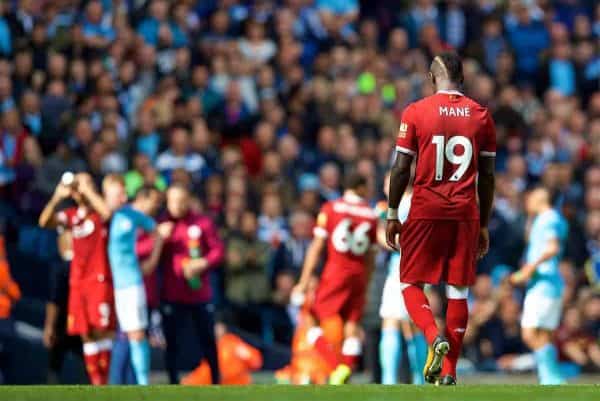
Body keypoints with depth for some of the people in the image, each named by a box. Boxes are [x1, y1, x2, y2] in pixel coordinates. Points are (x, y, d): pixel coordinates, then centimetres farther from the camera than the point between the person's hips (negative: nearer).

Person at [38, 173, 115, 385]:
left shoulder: (99, 213, -2)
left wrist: (87, 189, -16)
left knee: (101, 331, -11)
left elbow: (107, 212, -26)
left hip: (100, 280, -6)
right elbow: (45, 222, 2)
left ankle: (107, 380, -9)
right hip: (78, 282, 6)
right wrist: (57, 197, -11)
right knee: (86, 334, 3)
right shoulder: (72, 215, 13)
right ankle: (96, 383, 5)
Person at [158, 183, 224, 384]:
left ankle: (216, 382, 19)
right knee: (172, 341, -2)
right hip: (172, 296, -1)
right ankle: (174, 384, 4)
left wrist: (203, 263, -15)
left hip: (200, 294, 1)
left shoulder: (203, 223, 2)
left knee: (207, 340, 9)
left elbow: (218, 249, 1)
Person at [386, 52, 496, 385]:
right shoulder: (482, 116, 5)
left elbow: (401, 168, -3)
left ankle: (434, 336, -18)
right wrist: (484, 225, 15)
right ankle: (449, 371, 3)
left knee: (411, 283, 9)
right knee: (458, 290, 6)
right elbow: (487, 176, 8)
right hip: (465, 214, 2)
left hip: (426, 212, -2)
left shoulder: (416, 112, -3)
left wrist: (392, 215, 6)